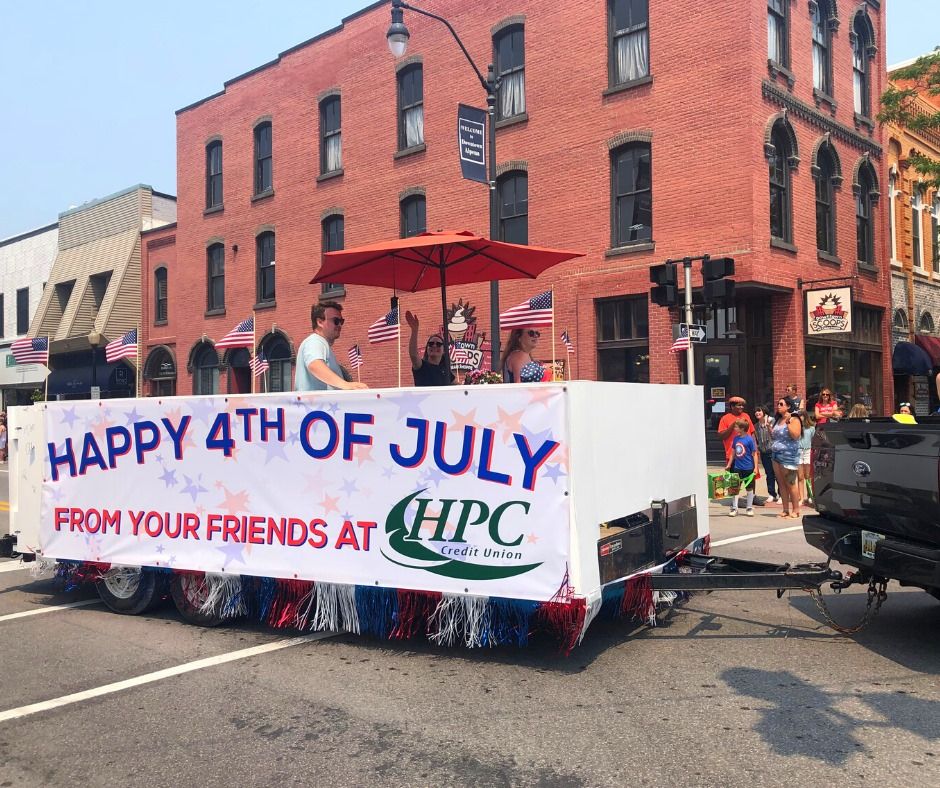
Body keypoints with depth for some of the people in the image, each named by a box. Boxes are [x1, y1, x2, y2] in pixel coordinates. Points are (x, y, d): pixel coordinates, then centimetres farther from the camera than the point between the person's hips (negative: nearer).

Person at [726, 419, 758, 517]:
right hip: (737, 468, 4)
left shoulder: (749, 439, -13)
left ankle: (749, 508, 21)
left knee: (750, 488, 9)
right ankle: (734, 508, 14)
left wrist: (756, 467, -11)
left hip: (748, 468, -4)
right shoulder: (735, 438, 2)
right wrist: (729, 464, 15)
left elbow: (754, 454, -9)